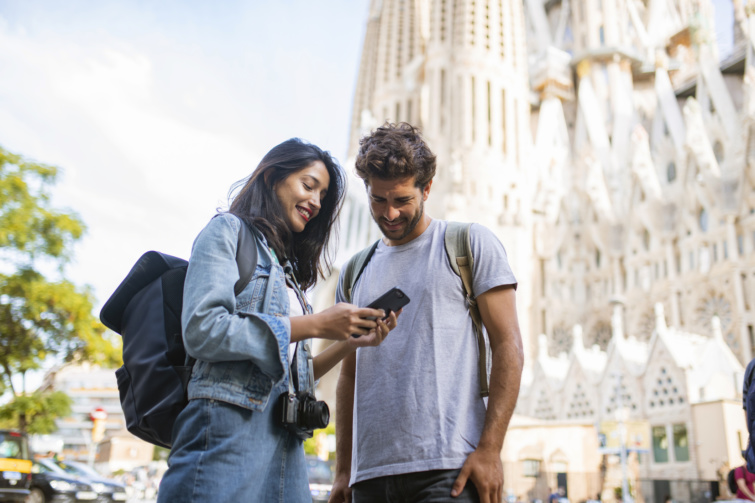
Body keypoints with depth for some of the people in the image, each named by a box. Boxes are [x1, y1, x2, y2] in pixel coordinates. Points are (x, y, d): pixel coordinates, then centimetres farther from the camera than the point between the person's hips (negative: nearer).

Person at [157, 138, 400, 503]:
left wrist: (350, 343, 4)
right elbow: (202, 330, -14)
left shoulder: (288, 269, 22)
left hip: (286, 443, 7)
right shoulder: (228, 231, 3)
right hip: (230, 427, -7)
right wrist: (315, 325, -12)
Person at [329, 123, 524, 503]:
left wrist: (490, 450, -12)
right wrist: (343, 471, 11)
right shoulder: (355, 273, 15)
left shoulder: (471, 243, 2)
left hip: (448, 470, -4)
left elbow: (508, 346, -4)